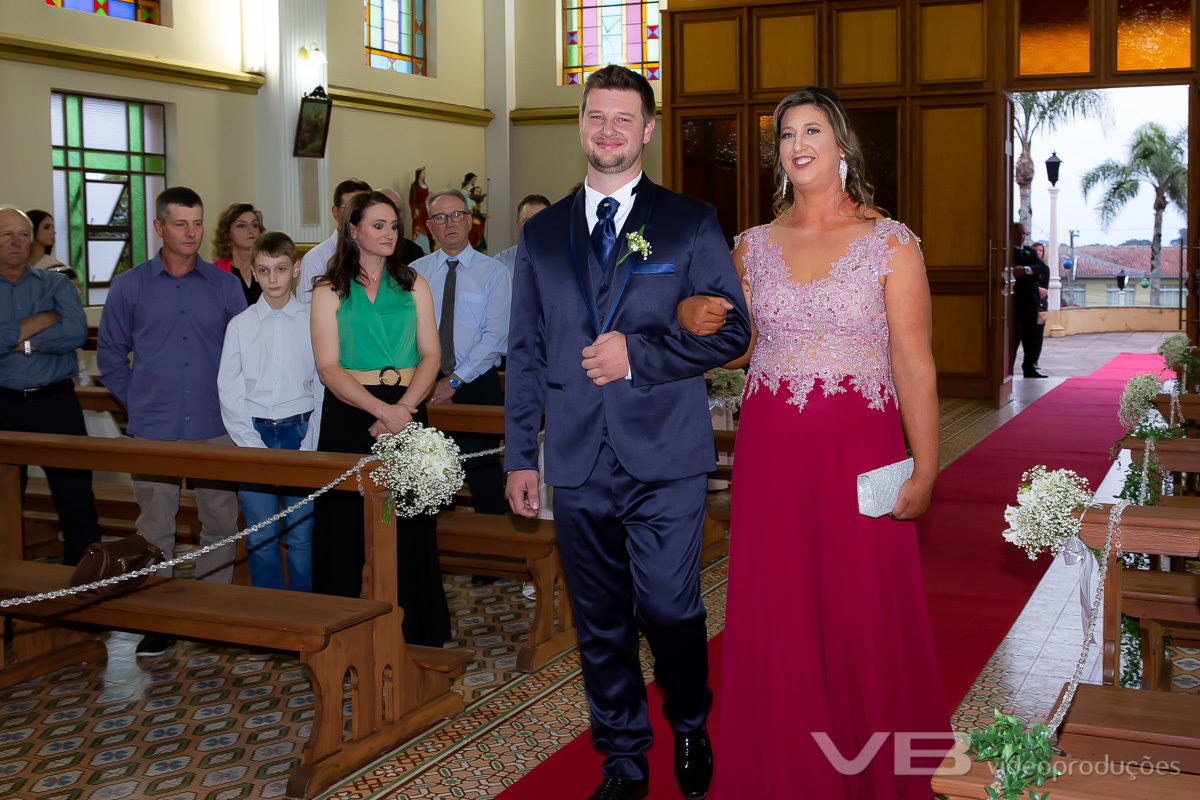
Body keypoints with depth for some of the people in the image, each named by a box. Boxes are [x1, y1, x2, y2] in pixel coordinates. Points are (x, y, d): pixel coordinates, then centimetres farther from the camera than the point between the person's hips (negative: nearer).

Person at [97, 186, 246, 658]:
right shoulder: (129, 287, 4)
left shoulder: (224, 286, 6)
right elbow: (110, 357, 11)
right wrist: (139, 403, 6)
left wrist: (231, 402, 3)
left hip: (215, 427, 1)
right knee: (155, 529, 3)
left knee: (220, 523, 6)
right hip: (153, 431, -1)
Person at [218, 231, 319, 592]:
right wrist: (253, 447, -6)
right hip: (253, 435, 1)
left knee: (301, 535, 0)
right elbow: (229, 392, 4)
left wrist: (308, 448, -6)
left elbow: (323, 388, 1)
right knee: (260, 538, 4)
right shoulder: (240, 325, 5)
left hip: (300, 431, -1)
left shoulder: (313, 321, 1)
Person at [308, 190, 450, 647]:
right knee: (347, 522, -1)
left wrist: (403, 408, -12)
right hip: (349, 416, -1)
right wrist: (381, 409, -17)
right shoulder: (329, 292, 5)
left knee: (409, 525, 2)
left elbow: (430, 355, 4)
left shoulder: (412, 285, 11)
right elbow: (329, 368, -5)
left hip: (406, 412, 2)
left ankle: (412, 633, 12)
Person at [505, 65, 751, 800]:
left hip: (666, 460, -3)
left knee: (669, 610, -3)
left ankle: (691, 728, 26)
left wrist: (638, 354, -13)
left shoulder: (691, 222, 4)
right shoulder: (542, 233, 12)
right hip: (578, 463, 3)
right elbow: (526, 353, 13)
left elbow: (730, 330, -1)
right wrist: (521, 455, 8)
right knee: (601, 626, 9)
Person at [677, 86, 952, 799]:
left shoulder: (890, 242, -2)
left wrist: (924, 471, -13)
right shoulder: (753, 246, 9)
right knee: (775, 617, 7)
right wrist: (698, 320, -3)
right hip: (771, 448, 3)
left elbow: (915, 365, -6)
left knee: (865, 614, 3)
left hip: (859, 448, -3)